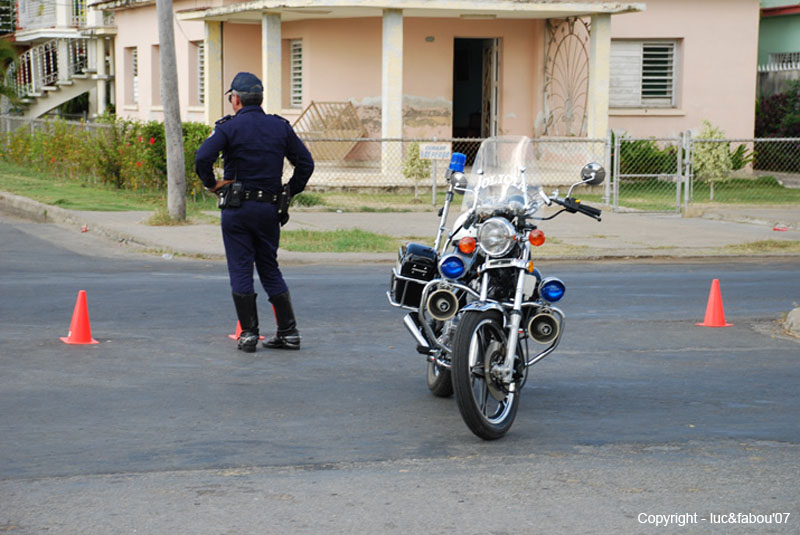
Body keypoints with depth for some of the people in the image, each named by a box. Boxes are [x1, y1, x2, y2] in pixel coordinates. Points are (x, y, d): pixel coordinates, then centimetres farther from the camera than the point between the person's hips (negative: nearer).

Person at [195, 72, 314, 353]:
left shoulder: (229, 127, -6)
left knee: (240, 270, 3)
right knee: (270, 269, 13)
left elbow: (202, 157, -20)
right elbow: (306, 163, 7)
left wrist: (211, 184, -5)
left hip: (237, 207, -4)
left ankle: (248, 333, 3)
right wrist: (289, 191, 13)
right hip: (269, 210, 4)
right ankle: (289, 332, 10)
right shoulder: (280, 127, 7)